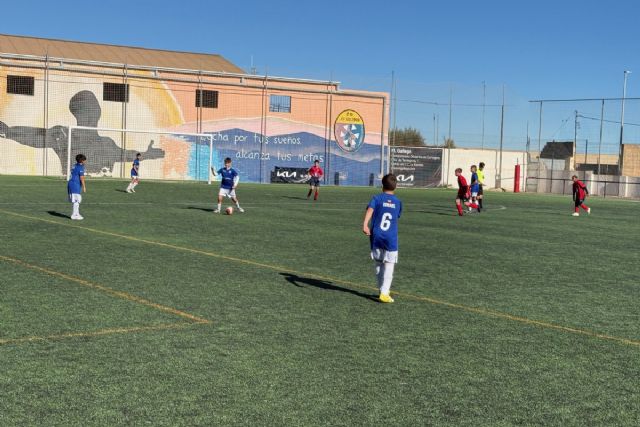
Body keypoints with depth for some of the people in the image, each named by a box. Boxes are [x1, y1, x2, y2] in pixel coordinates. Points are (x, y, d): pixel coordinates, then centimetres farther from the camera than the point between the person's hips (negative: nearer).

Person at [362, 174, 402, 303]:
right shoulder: (398, 202, 8)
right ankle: (384, 293, -10)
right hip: (391, 238, -1)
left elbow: (370, 210, -17)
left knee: (378, 264, 15)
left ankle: (383, 290, 23)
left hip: (376, 236, 1)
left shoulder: (377, 198, 2)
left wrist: (365, 224, -27)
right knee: (389, 267, -1)